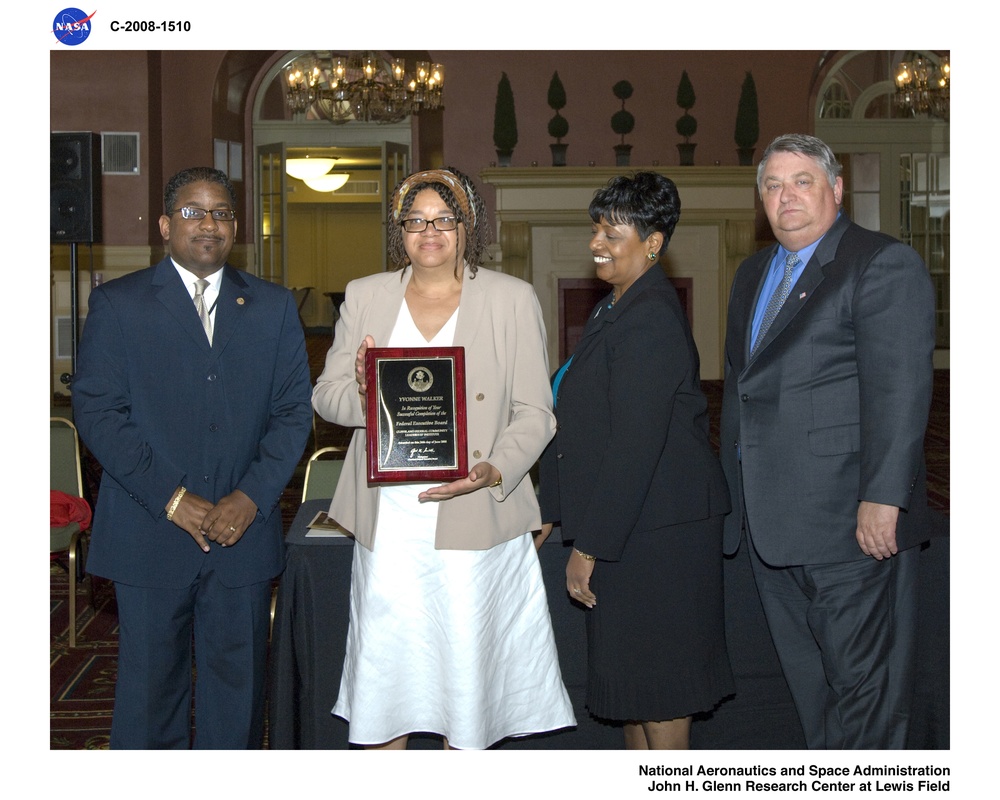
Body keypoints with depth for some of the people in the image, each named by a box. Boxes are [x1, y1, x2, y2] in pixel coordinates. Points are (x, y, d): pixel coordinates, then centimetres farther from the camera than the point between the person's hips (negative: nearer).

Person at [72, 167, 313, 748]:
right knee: (150, 685, 6)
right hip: (151, 536, -2)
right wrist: (171, 498, -12)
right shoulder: (117, 304, 3)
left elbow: (294, 412, 5)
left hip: (244, 531, 2)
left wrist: (251, 498, -9)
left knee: (239, 682, 9)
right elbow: (97, 411, -4)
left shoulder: (274, 307, 9)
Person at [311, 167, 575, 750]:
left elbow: (534, 412, 0)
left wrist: (495, 471, -17)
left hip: (473, 520, -2)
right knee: (383, 674, 5)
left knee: (468, 669, 4)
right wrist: (362, 392, -14)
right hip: (388, 522, 2)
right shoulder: (365, 296, 10)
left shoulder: (513, 299, 3)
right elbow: (325, 394, 10)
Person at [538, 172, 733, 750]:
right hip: (631, 527, 10)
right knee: (632, 666, 17)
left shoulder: (650, 319, -19)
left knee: (657, 678, 1)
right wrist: (551, 511, 18)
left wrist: (589, 547, -21)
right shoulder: (614, 311, 13)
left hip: (658, 528, -10)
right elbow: (584, 425, 18)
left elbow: (635, 445, -23)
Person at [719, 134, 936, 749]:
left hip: (850, 519, -8)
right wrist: (733, 487, 18)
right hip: (771, 519, 8)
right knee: (807, 673, 16)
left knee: (862, 675, 1)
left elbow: (900, 390, -16)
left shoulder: (884, 265, -8)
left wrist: (881, 498, -22)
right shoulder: (753, 274, 18)